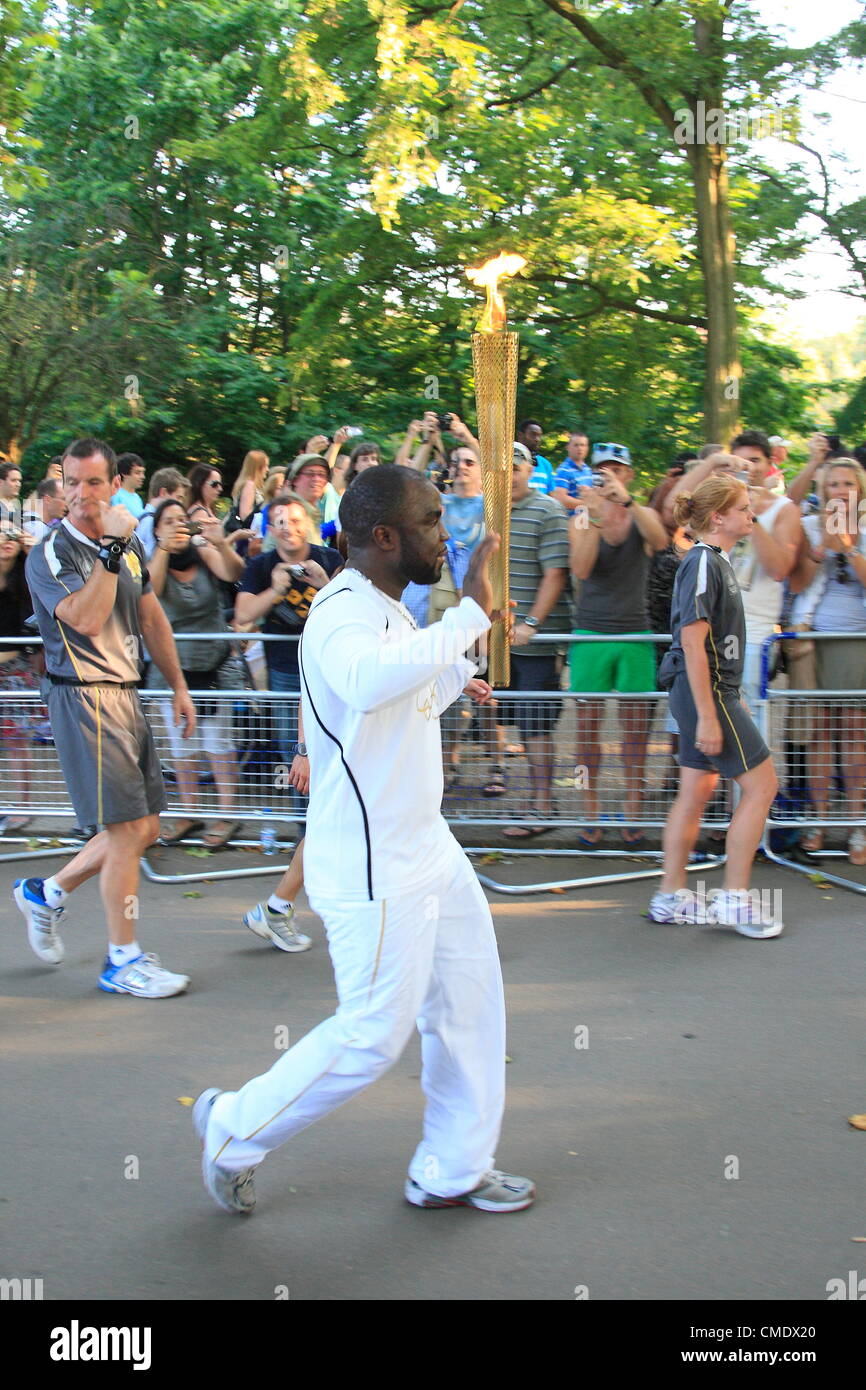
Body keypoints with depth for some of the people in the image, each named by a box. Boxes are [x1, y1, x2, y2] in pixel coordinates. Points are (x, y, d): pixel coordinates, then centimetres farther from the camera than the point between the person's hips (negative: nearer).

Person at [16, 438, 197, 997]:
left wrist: (179, 687, 21)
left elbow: (152, 619, 21)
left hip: (127, 695, 8)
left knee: (145, 828, 11)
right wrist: (110, 548, -26)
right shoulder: (51, 553, -10)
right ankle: (123, 960, 7)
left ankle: (47, 893, 29)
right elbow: (85, 619, -26)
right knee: (127, 830, -6)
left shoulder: (129, 544, 13)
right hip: (85, 699, -8)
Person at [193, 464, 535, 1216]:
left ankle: (452, 1170, 30)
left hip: (427, 845, 10)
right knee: (373, 1036, 0)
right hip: (372, 870, -10)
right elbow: (368, 681, -48)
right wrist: (469, 613, -42)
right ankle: (235, 1127, 21)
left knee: (471, 1000, 15)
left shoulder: (389, 612, 11)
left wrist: (464, 662, 18)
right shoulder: (341, 615, -22)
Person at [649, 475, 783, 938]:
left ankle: (671, 898, 19)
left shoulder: (715, 560, 14)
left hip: (709, 691, 10)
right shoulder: (703, 563, -17)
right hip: (705, 692, -10)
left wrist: (729, 699, 23)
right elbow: (692, 643, -22)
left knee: (696, 792, 12)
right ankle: (734, 899, 2)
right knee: (761, 783, -4)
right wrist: (708, 717, -23)